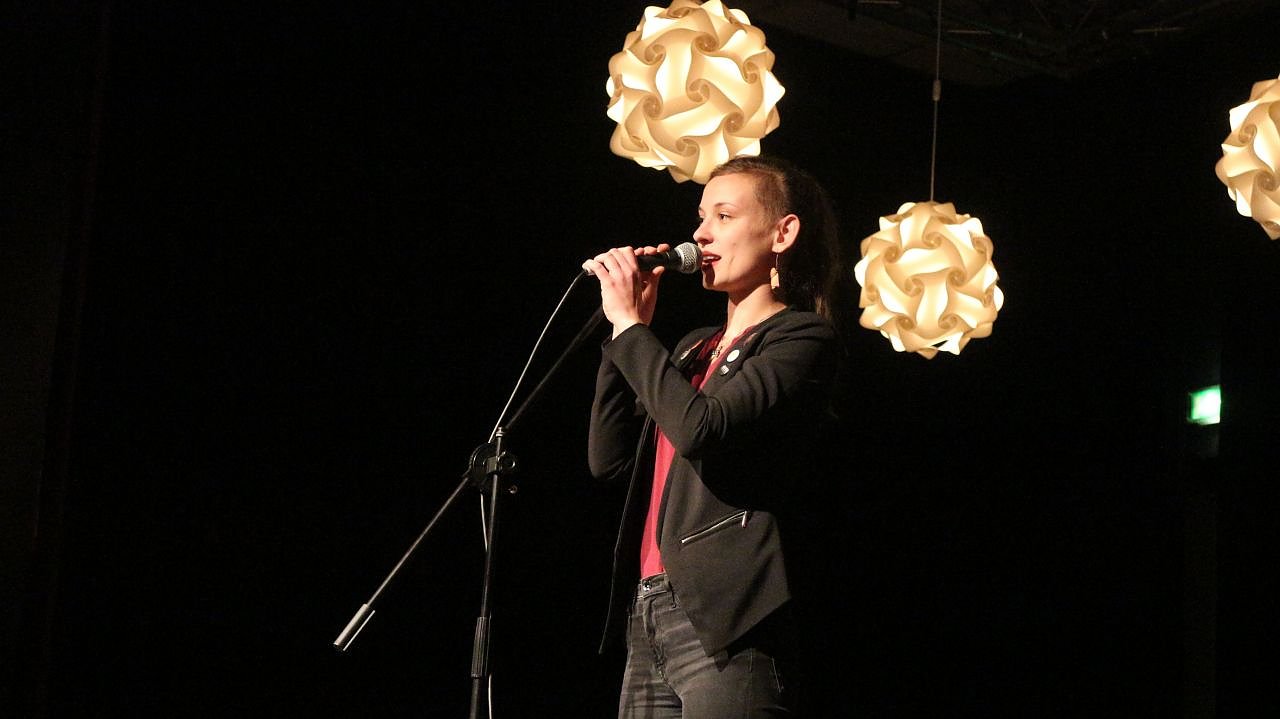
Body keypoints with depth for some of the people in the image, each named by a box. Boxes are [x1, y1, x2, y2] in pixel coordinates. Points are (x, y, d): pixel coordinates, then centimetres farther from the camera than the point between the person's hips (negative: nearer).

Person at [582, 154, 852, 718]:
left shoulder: (802, 338, -2)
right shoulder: (694, 350, 20)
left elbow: (701, 430, -19)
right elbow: (609, 459, 12)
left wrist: (630, 325, -7)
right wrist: (627, 327, 7)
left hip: (724, 618, -7)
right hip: (651, 613, 7)